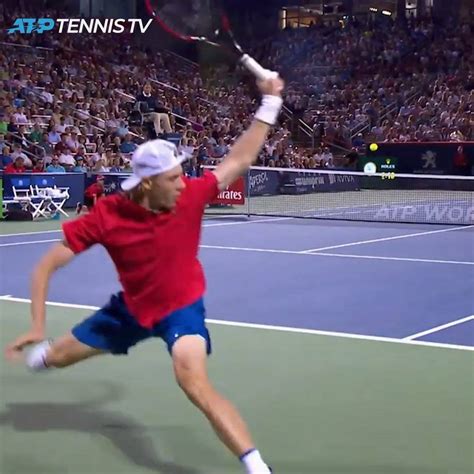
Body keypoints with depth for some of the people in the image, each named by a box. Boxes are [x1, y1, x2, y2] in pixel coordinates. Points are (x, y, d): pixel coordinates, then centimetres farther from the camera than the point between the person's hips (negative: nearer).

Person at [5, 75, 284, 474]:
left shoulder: (190, 196, -24)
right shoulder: (107, 216, -25)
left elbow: (239, 160, -12)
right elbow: (47, 265, -19)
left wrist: (270, 103, -17)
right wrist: (38, 326, -26)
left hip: (182, 307, -2)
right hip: (131, 307, 3)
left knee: (196, 383, -30)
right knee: (57, 356, 20)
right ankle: (38, 355, 62)